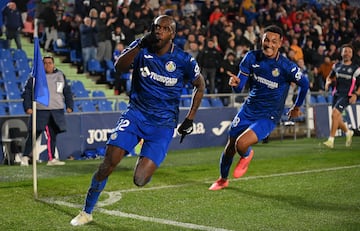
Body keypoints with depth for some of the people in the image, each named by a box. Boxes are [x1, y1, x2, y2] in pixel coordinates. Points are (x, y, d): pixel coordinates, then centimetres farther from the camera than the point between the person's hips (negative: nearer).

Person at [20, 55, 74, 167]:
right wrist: (27, 107, -7)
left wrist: (69, 106, 7)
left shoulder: (60, 75, 12)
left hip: (57, 111, 3)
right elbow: (27, 92, 3)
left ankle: (52, 159, 14)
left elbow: (67, 92, 17)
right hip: (40, 111, -3)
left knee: (52, 135, 6)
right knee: (33, 134, -7)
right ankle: (25, 157, 2)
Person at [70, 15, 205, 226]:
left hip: (163, 124, -1)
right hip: (136, 114, 1)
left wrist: (190, 119, 6)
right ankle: (87, 212, 5)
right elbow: (119, 67, -20)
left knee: (140, 180, -14)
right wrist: (140, 45, -32)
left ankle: (147, 165, 25)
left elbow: (200, 85, 9)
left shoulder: (184, 60, -7)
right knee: (108, 164, -15)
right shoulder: (142, 48, -4)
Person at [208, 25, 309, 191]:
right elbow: (239, 88, -6)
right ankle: (223, 179, 40)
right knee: (230, 145, 12)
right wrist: (235, 83, -30)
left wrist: (297, 107, 13)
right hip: (248, 109, 4)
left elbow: (305, 84, 1)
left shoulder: (287, 66, -18)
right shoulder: (252, 57, -7)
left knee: (241, 144, -25)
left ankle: (246, 155, 15)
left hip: (268, 116, -4)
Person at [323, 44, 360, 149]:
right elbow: (330, 77, 26)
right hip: (336, 94, 5)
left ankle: (331, 140, -20)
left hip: (347, 96, -5)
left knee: (334, 113, -23)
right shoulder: (336, 66, 11)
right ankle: (348, 132, 38)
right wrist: (328, 82, 3)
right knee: (337, 119, 8)